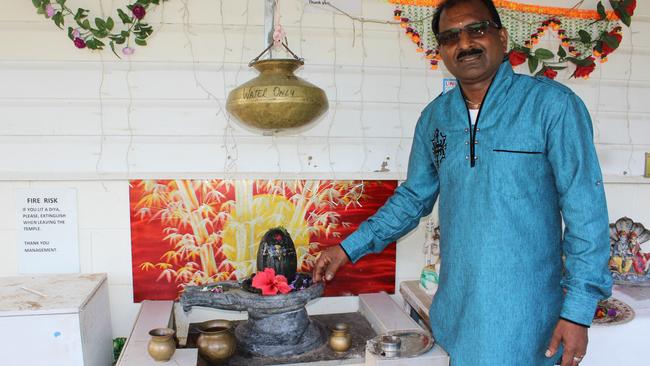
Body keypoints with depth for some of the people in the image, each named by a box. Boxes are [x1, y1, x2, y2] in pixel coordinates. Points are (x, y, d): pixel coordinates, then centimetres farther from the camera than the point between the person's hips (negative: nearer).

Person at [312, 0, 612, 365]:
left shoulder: (552, 105, -11)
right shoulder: (434, 118, 4)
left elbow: (585, 210, -12)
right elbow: (413, 198, 14)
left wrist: (579, 309, -15)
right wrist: (350, 247, 8)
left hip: (524, 314, -4)